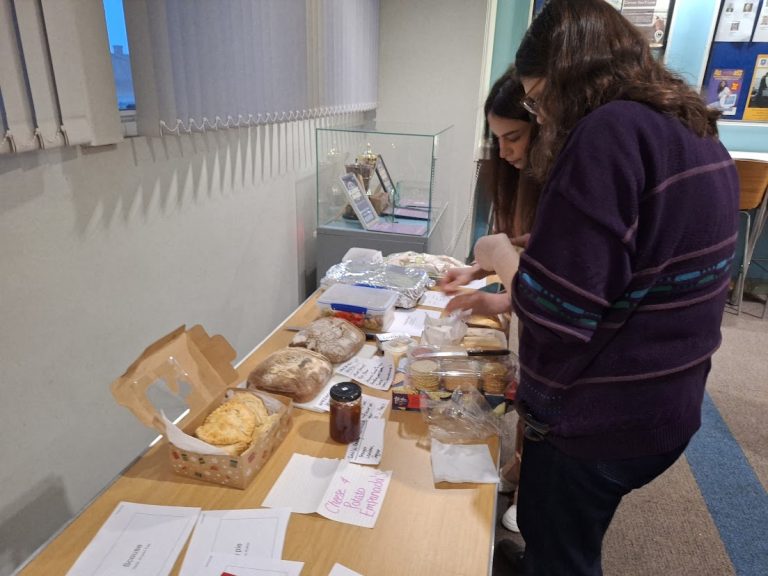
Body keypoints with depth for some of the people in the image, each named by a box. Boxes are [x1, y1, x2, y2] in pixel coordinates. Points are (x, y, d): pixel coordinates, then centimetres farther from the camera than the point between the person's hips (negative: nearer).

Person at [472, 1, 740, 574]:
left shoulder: (610, 131, -24)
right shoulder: (699, 135, 6)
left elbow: (555, 310, -26)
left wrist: (502, 258, -6)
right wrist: (496, 301, 14)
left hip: (597, 419, -8)